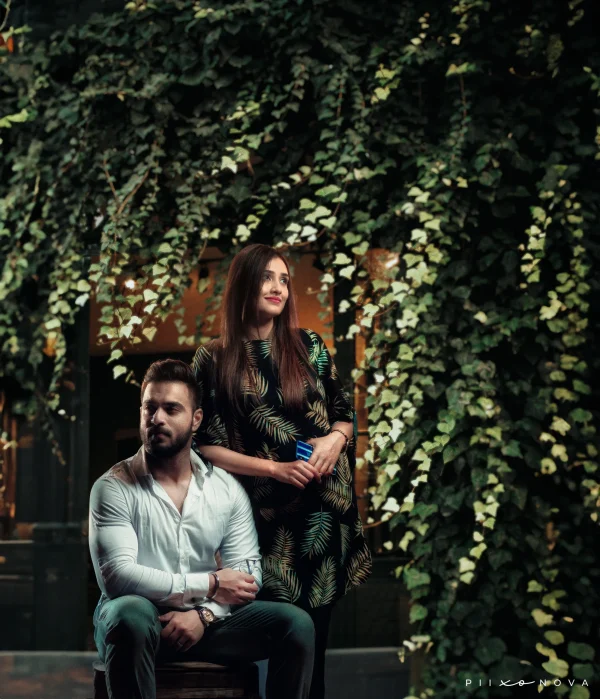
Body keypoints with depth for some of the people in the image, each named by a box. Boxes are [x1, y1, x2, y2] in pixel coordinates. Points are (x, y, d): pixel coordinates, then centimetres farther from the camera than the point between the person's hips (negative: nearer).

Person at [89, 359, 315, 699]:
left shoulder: (228, 489, 6)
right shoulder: (114, 487, -7)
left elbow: (247, 571, 2)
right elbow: (116, 575, -19)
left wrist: (203, 614, -19)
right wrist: (209, 584, -17)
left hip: (204, 620, 4)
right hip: (139, 619, -4)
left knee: (296, 624, -16)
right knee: (131, 615, -38)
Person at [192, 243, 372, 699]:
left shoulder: (310, 346, 6)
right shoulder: (214, 360, -2)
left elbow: (345, 414, 13)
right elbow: (204, 445, -5)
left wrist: (336, 438, -10)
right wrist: (275, 468, -15)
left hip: (323, 510, 3)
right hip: (264, 516, -2)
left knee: (314, 633, 8)